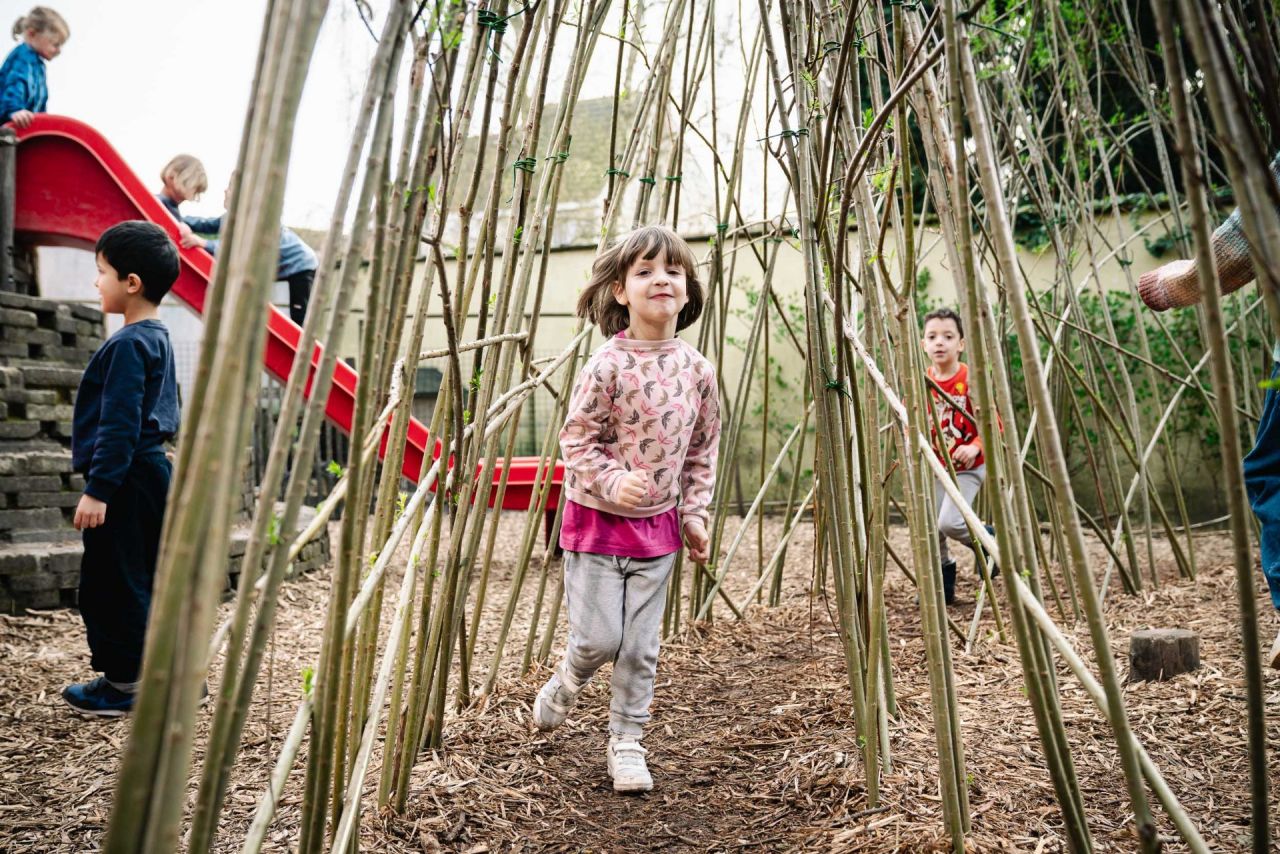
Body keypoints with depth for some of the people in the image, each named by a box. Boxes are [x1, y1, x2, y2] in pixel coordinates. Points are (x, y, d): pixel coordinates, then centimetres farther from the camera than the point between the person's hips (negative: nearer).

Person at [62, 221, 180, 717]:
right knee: (147, 578, 16)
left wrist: (97, 489, -19)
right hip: (153, 472, 10)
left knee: (110, 583, 1)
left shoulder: (127, 345, -17)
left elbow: (118, 425, -21)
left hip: (126, 484, -10)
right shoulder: (158, 338, 12)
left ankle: (123, 684, 12)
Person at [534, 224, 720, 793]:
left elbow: (704, 448, 8)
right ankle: (563, 687, 35)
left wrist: (694, 512, 5)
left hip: (658, 528, 4)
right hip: (597, 519, -4)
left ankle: (626, 742, 27)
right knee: (598, 638, 1)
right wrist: (614, 483, -26)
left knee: (641, 647, 9)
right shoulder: (607, 366, -15)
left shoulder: (697, 370, -1)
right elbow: (576, 441, -11)